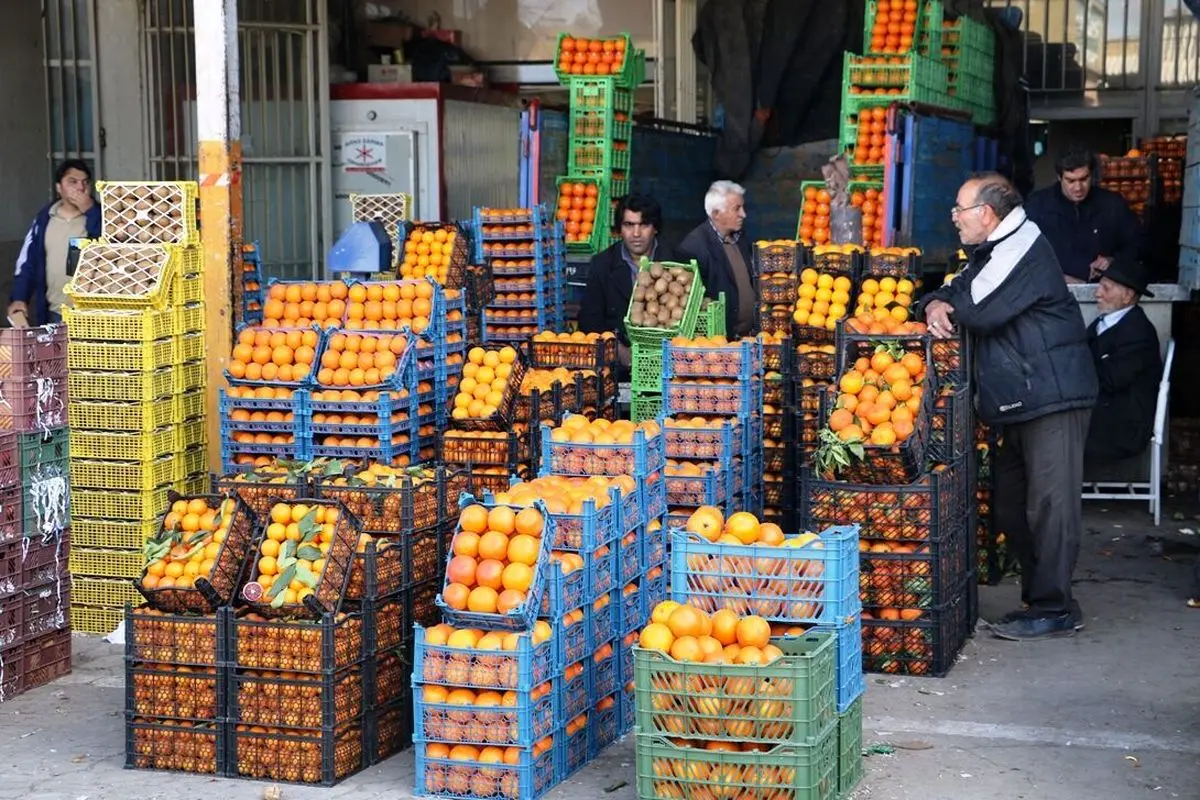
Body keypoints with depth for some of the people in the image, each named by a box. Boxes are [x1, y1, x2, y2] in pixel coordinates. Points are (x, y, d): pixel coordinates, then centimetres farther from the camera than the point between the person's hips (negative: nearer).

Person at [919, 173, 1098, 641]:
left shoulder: (1023, 249, -14)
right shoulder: (993, 252, 19)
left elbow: (978, 312, -22)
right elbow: (954, 295, 18)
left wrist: (948, 308, 1)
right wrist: (935, 304, -6)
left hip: (1051, 396, -11)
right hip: (1020, 401, 11)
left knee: (1049, 504, -9)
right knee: (1012, 505, 13)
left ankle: (1052, 611, -6)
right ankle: (1041, 597, 21)